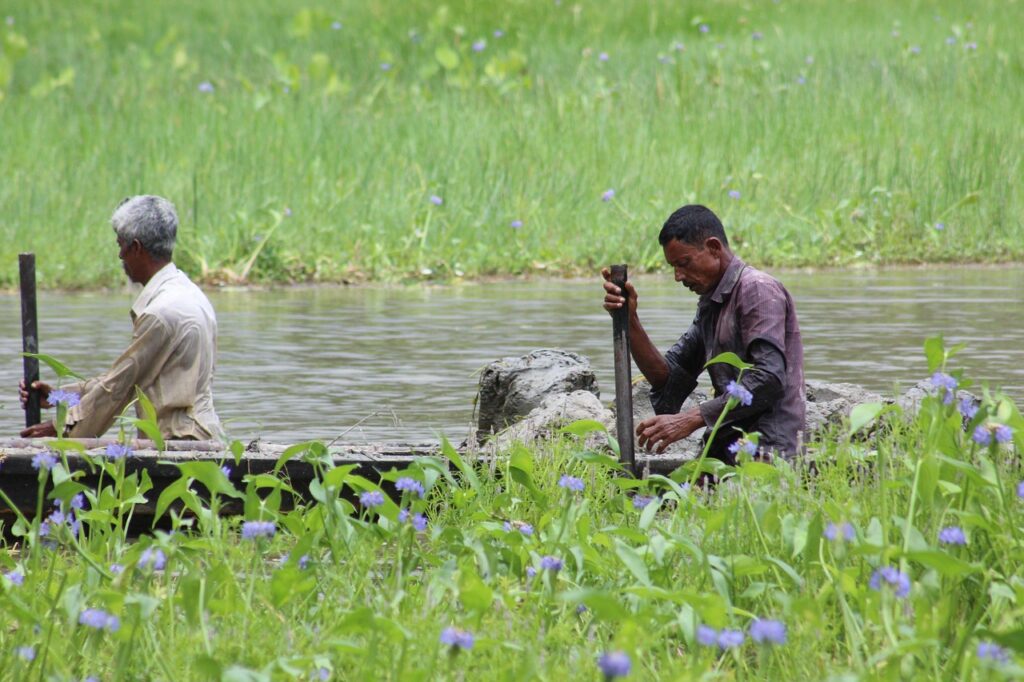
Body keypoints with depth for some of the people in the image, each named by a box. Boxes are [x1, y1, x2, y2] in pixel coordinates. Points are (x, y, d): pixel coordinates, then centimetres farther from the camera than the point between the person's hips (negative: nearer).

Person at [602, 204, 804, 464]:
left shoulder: (758, 290, -7)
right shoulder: (709, 306, 21)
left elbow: (768, 380, -18)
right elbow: (667, 378, 17)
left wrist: (690, 420, -20)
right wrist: (630, 320, 4)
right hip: (725, 451, 8)